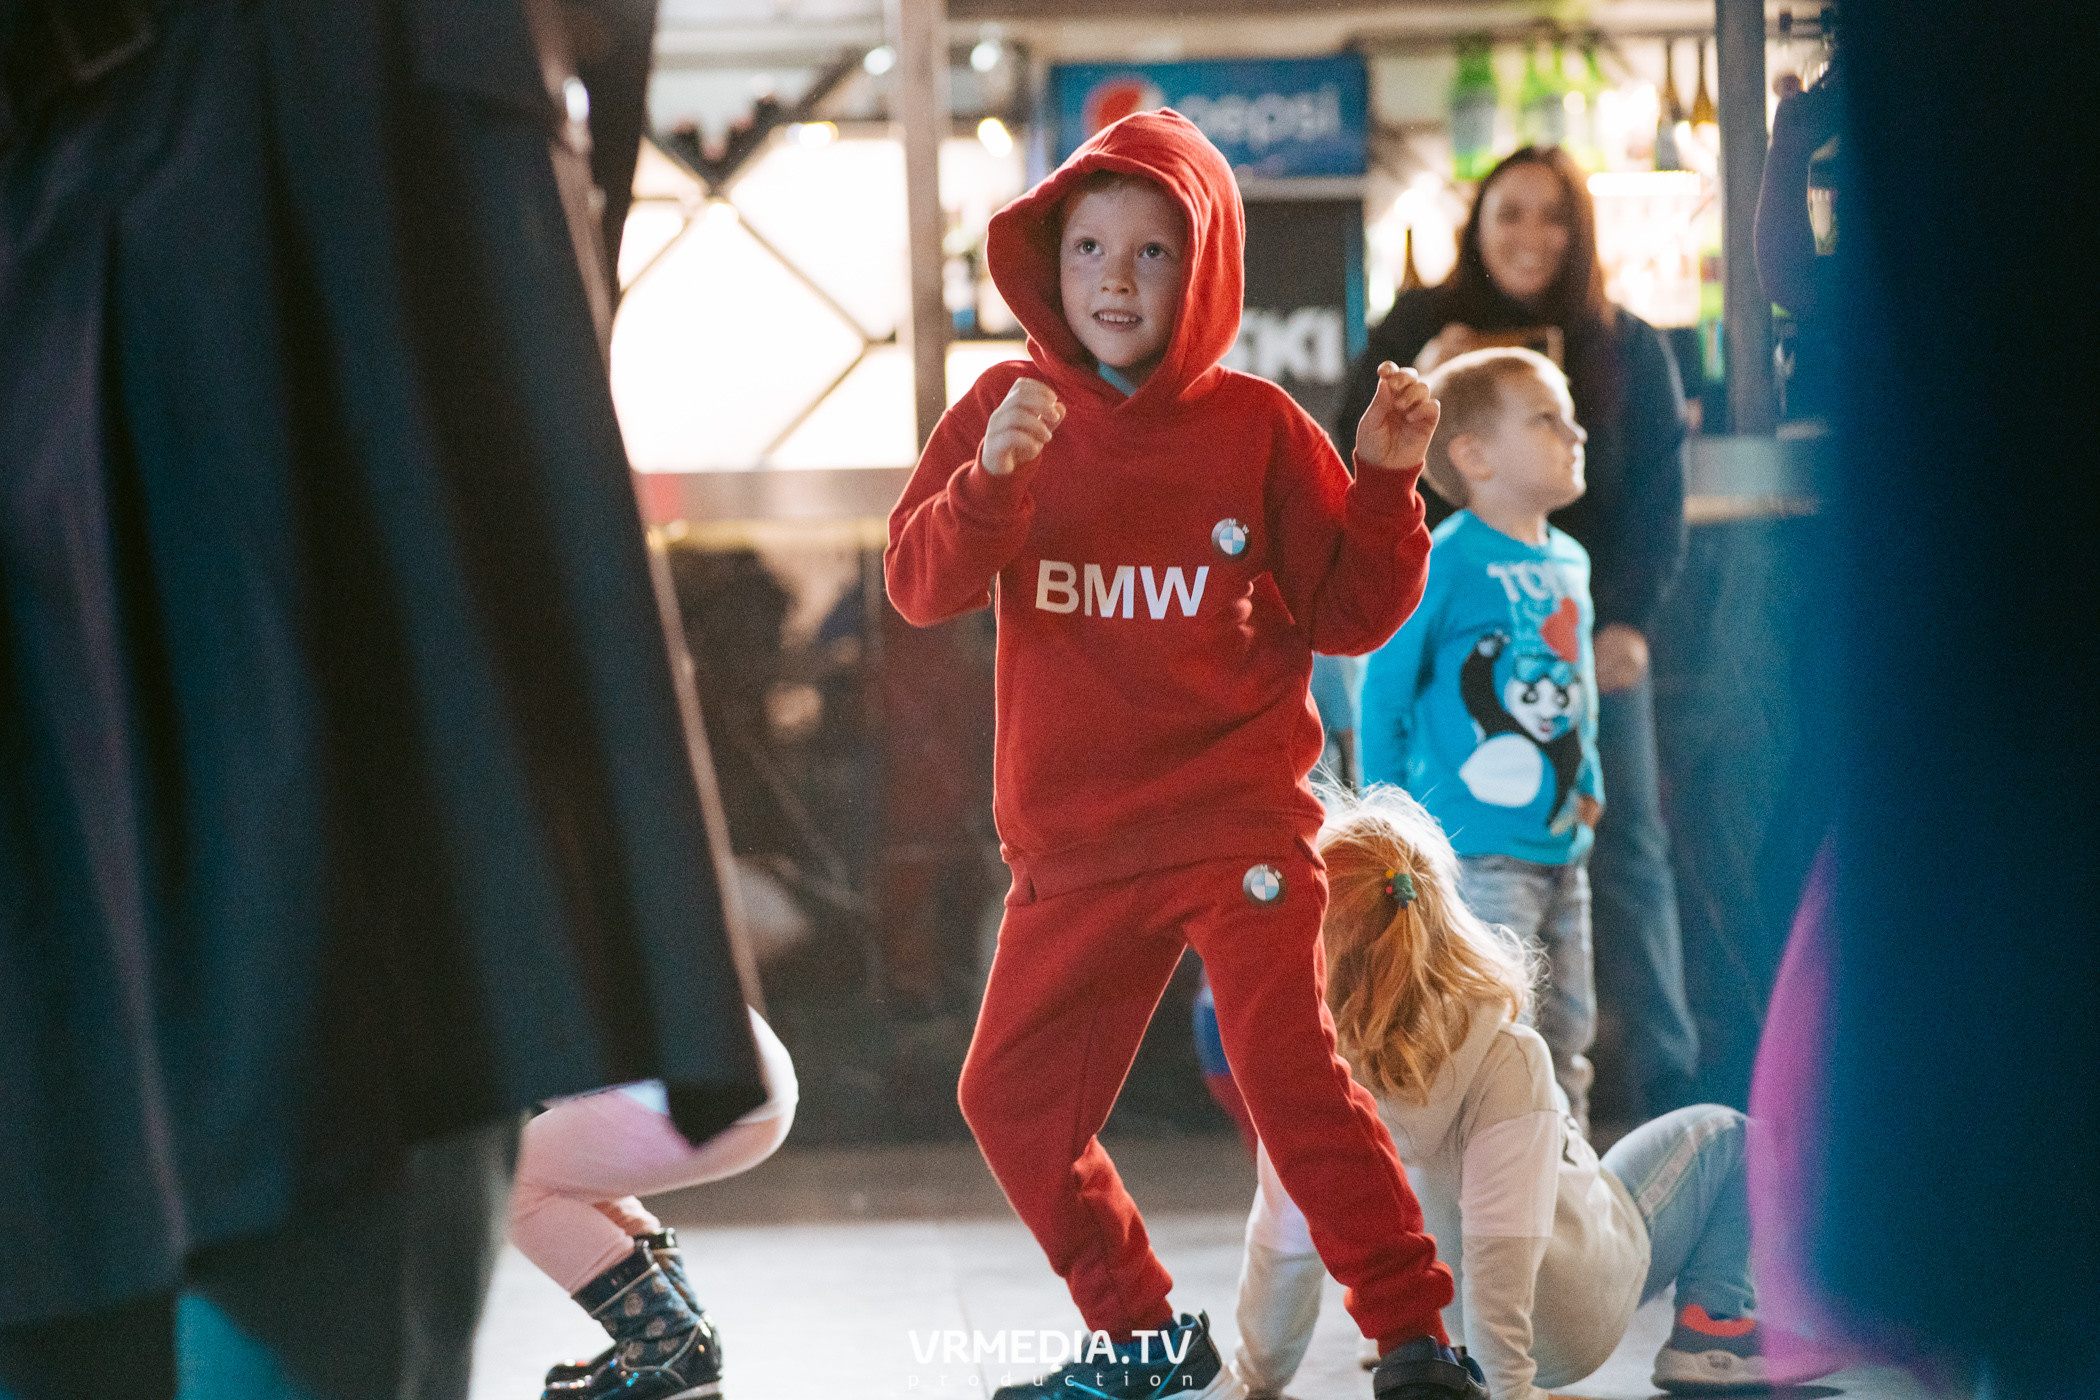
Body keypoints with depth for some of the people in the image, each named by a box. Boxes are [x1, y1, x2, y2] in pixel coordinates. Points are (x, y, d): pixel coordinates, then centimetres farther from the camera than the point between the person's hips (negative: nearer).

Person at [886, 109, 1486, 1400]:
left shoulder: (1256, 427, -2)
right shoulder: (1010, 410, 3)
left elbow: (1348, 616, 1)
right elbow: (921, 588, -8)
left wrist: (1386, 481, -13)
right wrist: (992, 480, -25)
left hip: (1241, 818, -4)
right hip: (1077, 840, 4)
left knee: (1289, 1062, -18)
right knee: (1013, 1099, 9)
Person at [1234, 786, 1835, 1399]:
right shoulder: (1504, 1056, -32)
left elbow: (1280, 1240, -15)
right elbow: (1498, 1252, -35)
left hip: (1442, 1319, 5)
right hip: (1577, 1323, -4)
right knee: (1721, 1133, 18)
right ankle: (1711, 1327, 9)